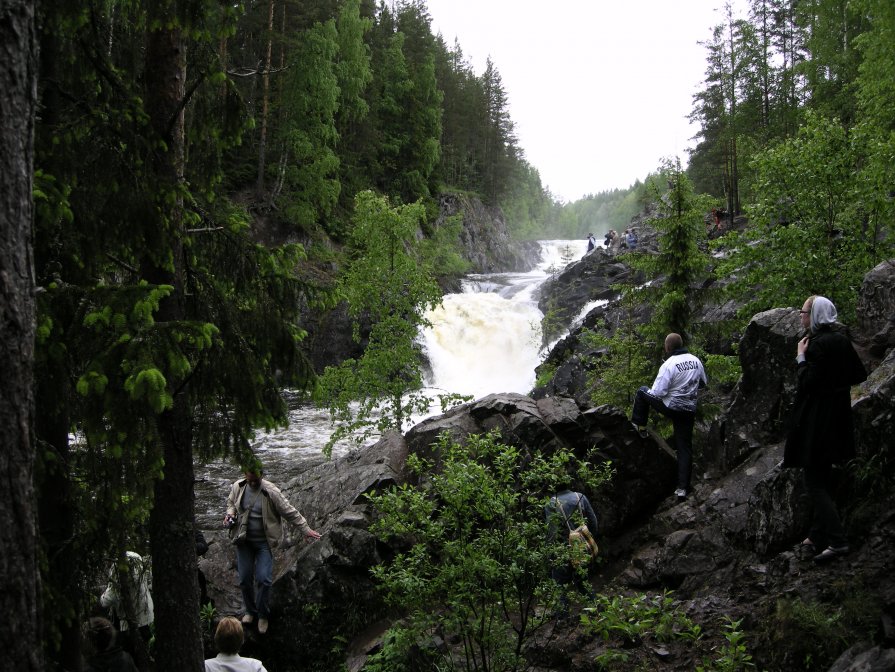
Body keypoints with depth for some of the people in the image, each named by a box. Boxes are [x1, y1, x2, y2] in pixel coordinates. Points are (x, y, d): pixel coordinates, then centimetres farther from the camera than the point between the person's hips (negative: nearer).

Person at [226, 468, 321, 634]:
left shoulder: (271, 492, -18)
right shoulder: (237, 487, -5)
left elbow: (290, 512, -10)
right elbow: (231, 502, 17)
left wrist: (305, 529, -9)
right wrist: (230, 513, -6)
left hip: (264, 542, -3)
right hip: (244, 540, 3)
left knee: (264, 579, -8)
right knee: (245, 579, 7)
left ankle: (263, 615, 12)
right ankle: (250, 611, 30)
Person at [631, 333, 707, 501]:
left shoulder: (669, 365, -18)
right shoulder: (696, 361, 1)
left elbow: (658, 393, -19)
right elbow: (704, 383, 16)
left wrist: (648, 392, 2)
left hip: (670, 408, -5)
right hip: (689, 410, 5)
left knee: (641, 392, 19)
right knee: (685, 448, 11)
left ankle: (640, 427, 28)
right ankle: (683, 488, 6)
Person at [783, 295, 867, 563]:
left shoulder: (818, 343, -20)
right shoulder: (841, 340, 7)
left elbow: (808, 383, -23)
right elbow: (859, 375, 12)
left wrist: (801, 358, -11)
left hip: (816, 420, -9)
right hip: (837, 417, 9)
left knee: (814, 481, -5)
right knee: (823, 478, 17)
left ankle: (837, 540, -11)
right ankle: (819, 536, 25)